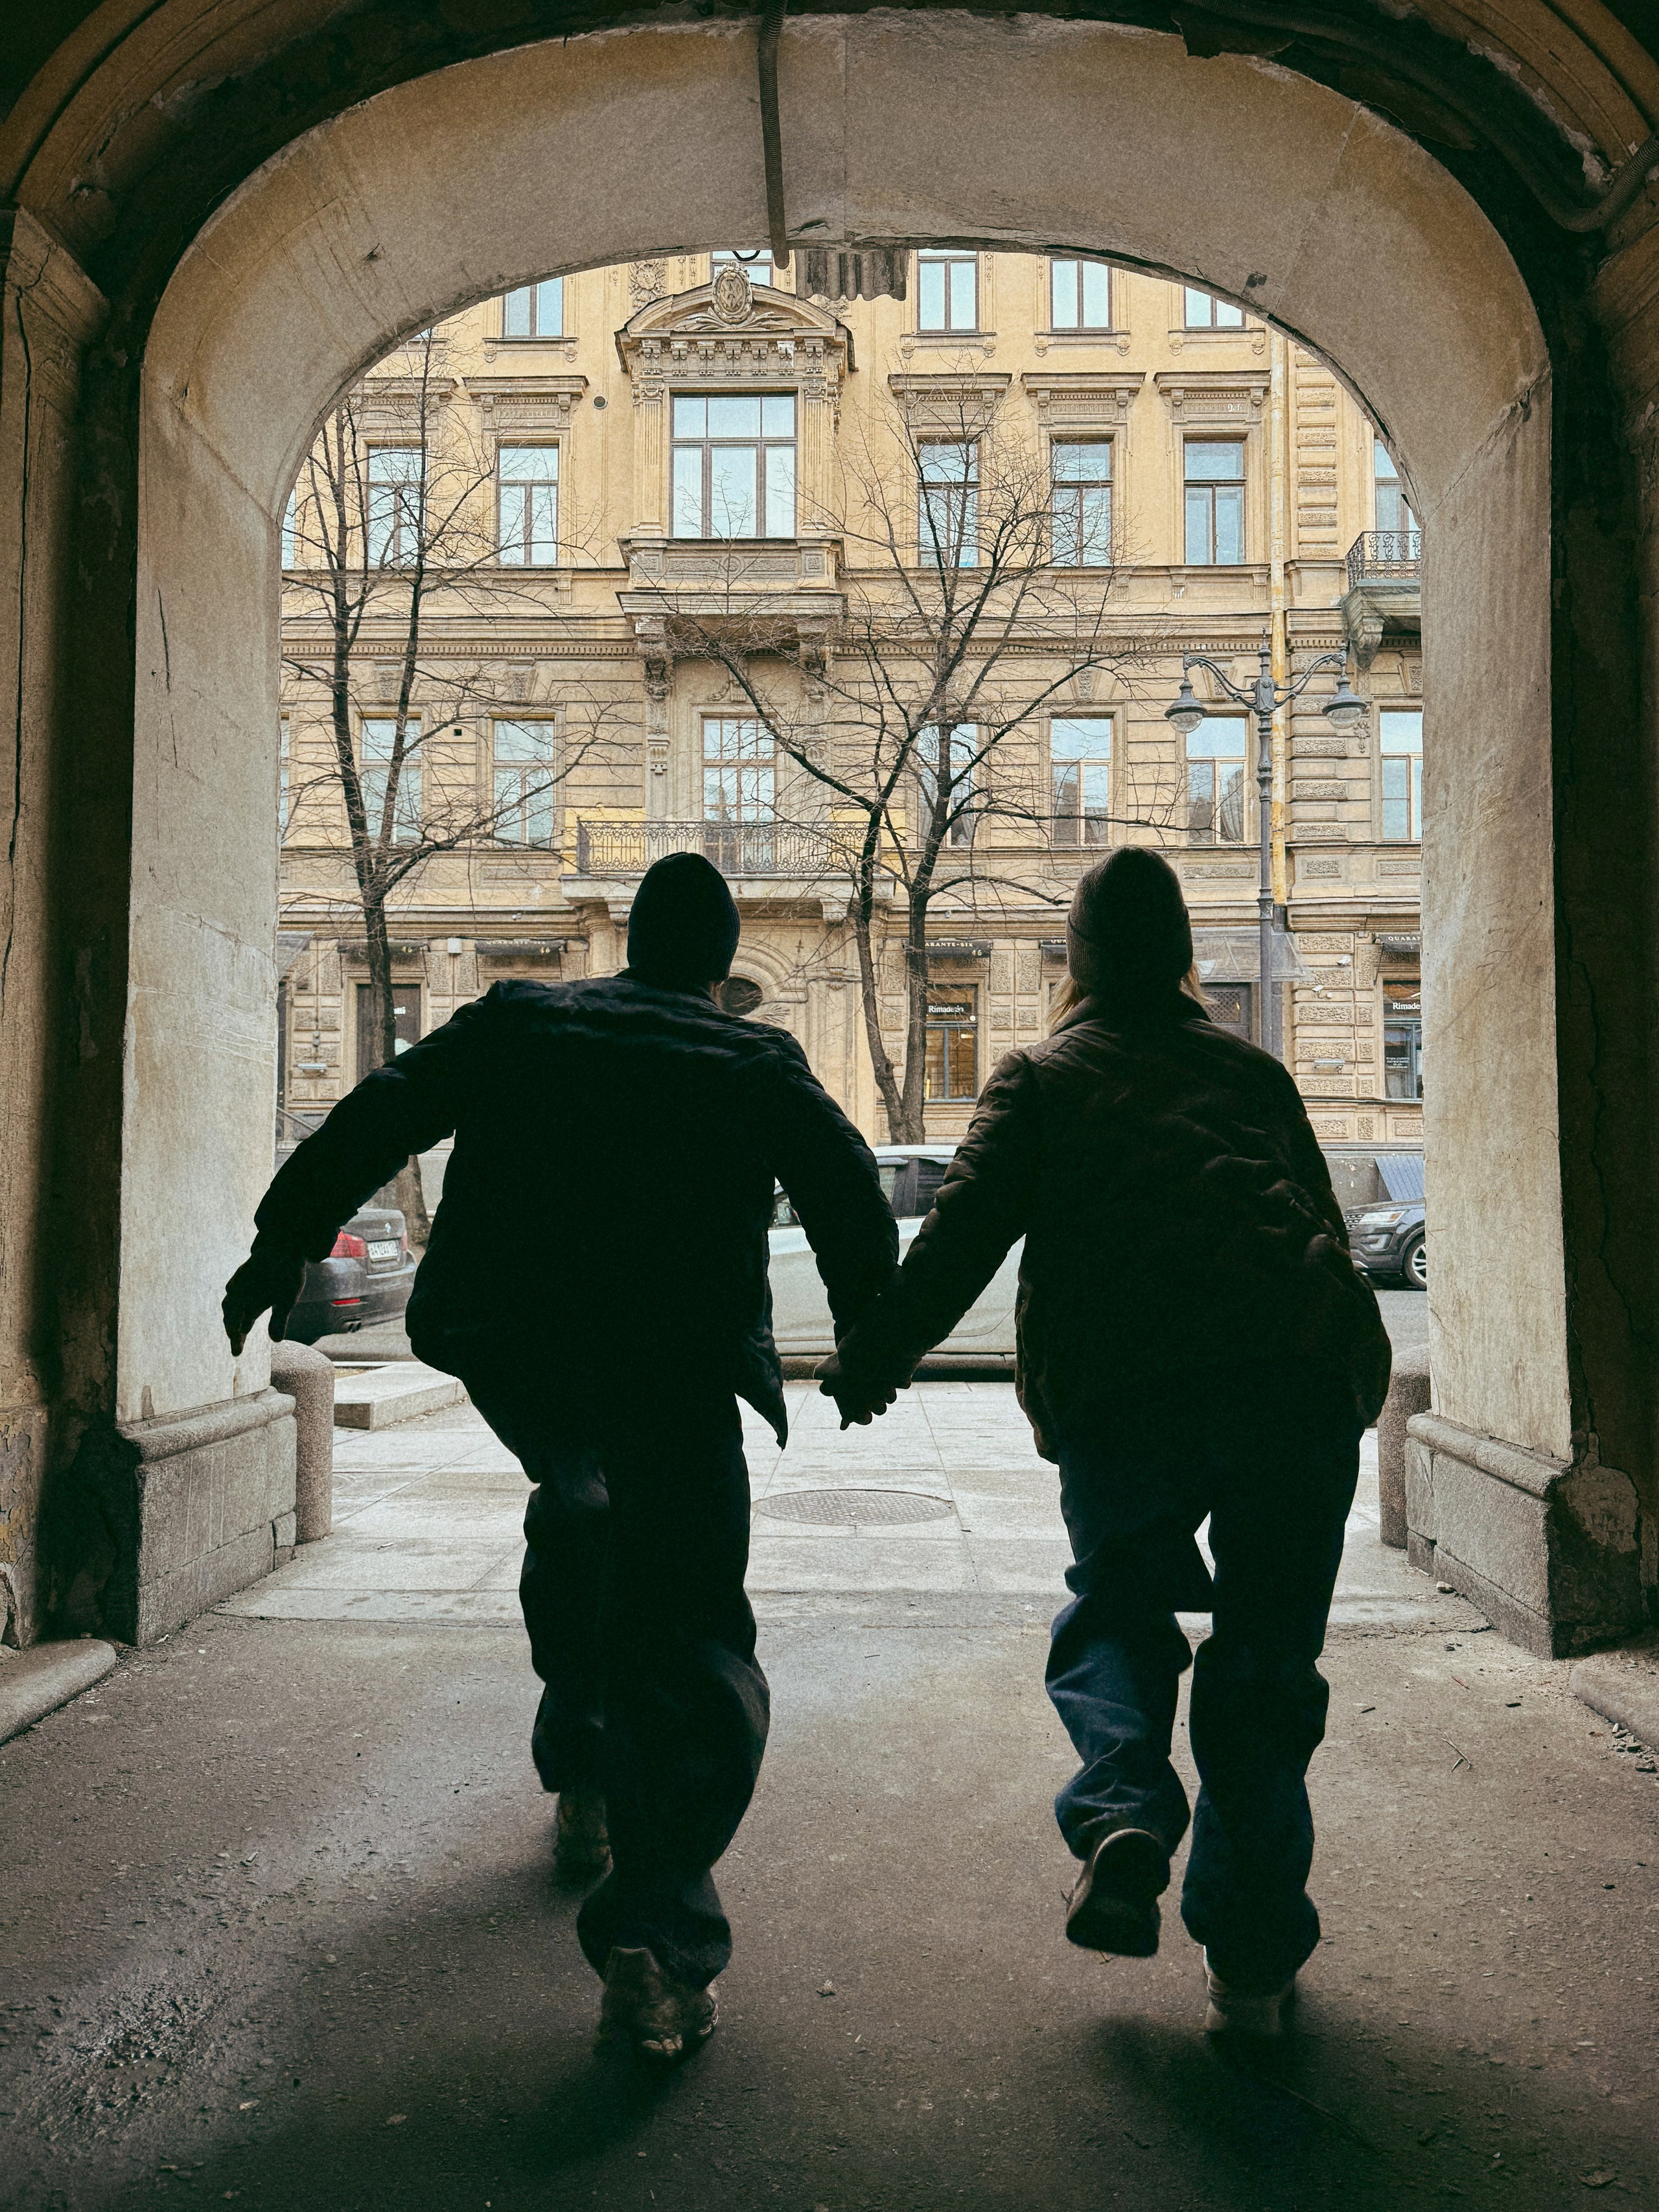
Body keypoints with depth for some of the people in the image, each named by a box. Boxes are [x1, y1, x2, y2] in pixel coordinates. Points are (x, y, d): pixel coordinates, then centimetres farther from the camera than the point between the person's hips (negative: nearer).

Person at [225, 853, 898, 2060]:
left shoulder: (518, 1018, 15)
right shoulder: (761, 1066, 11)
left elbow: (379, 1117, 10)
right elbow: (851, 1194, 6)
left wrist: (286, 1240, 14)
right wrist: (866, 1338, 16)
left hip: (509, 1346, 3)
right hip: (676, 1362, -3)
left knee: (577, 1508, 34)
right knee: (688, 1643, 2)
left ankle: (585, 1770, 41)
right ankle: (660, 1931, -13)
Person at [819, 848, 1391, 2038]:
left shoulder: (1041, 1076, 14)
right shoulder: (1253, 1069, 22)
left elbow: (966, 1228, 3)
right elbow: (1323, 1218, 24)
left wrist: (873, 1357, 8)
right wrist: (1351, 1365, 36)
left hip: (1118, 1394, -2)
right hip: (1299, 1379, 2)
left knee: (1115, 1615, 22)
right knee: (1266, 1654, 12)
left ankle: (1124, 1821, -1)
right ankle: (1254, 1959, 14)